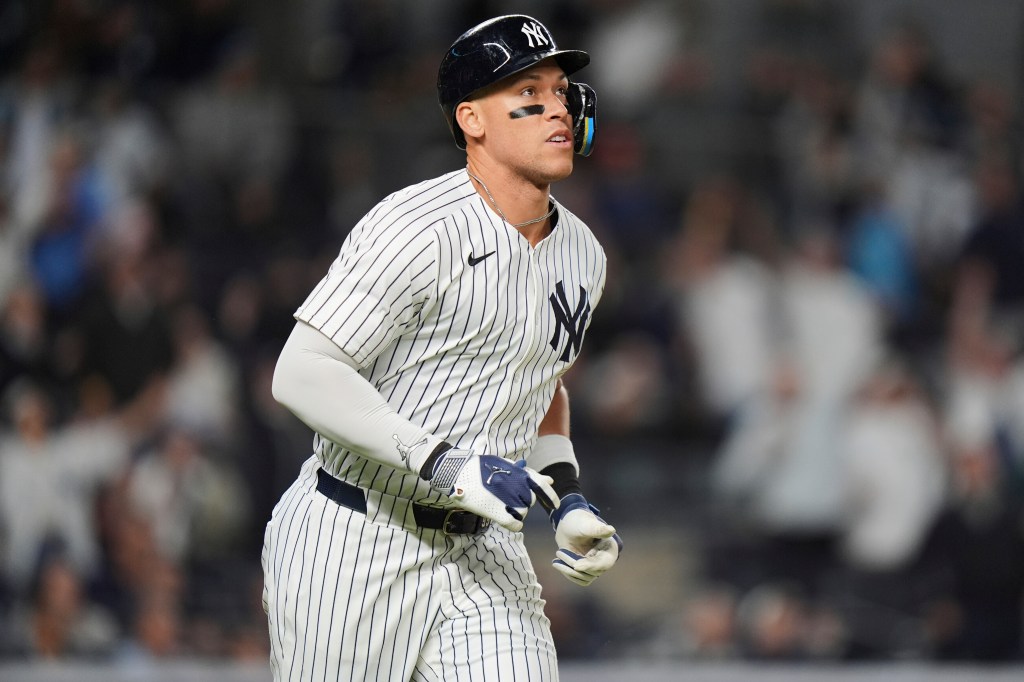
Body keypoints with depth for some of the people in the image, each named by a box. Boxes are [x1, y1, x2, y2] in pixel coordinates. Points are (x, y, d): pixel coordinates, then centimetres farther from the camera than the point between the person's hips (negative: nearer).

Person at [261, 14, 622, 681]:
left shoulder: (581, 256, 8)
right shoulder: (417, 231, -18)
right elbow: (302, 374, -22)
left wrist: (568, 500, 8)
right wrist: (445, 464, -28)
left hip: (482, 552, 6)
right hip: (355, 545, -6)